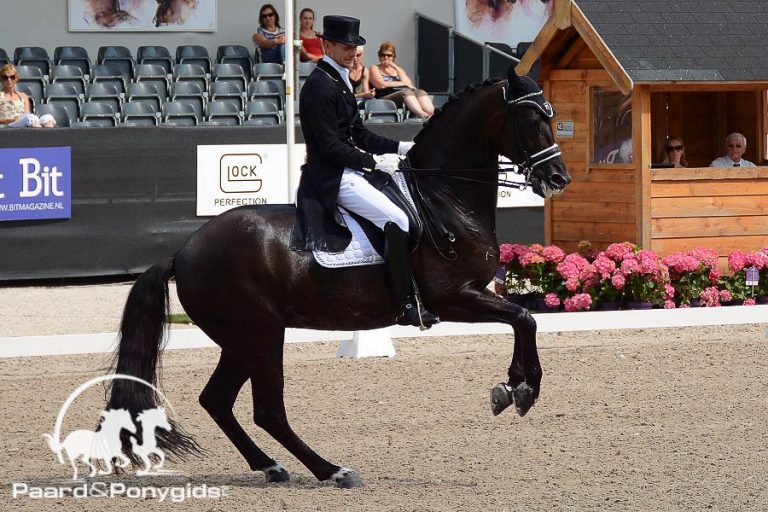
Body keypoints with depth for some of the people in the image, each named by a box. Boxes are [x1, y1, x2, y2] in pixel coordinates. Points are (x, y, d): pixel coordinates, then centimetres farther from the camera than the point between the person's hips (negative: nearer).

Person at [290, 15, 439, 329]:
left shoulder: (338, 80, 16)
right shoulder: (320, 87, -16)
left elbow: (358, 135, 21)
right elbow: (330, 146, -21)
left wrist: (399, 148, 10)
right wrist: (374, 161, -19)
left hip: (350, 171, 11)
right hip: (334, 178, -11)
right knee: (397, 220, -22)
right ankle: (405, 305, -19)